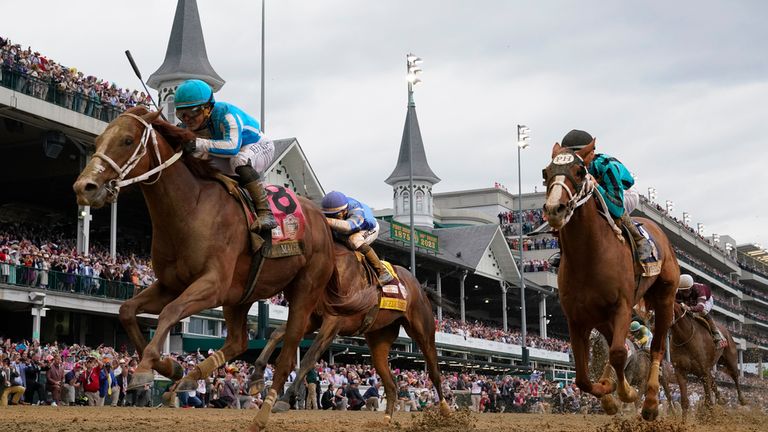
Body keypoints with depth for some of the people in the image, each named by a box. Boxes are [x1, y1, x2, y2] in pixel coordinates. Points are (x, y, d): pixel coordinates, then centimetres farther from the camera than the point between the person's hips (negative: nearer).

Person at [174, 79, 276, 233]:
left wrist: (198, 144, -60)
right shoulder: (188, 128, -13)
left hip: (259, 147, -7)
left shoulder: (226, 114, -34)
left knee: (239, 161, -40)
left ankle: (264, 212, -36)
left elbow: (233, 147, -50)